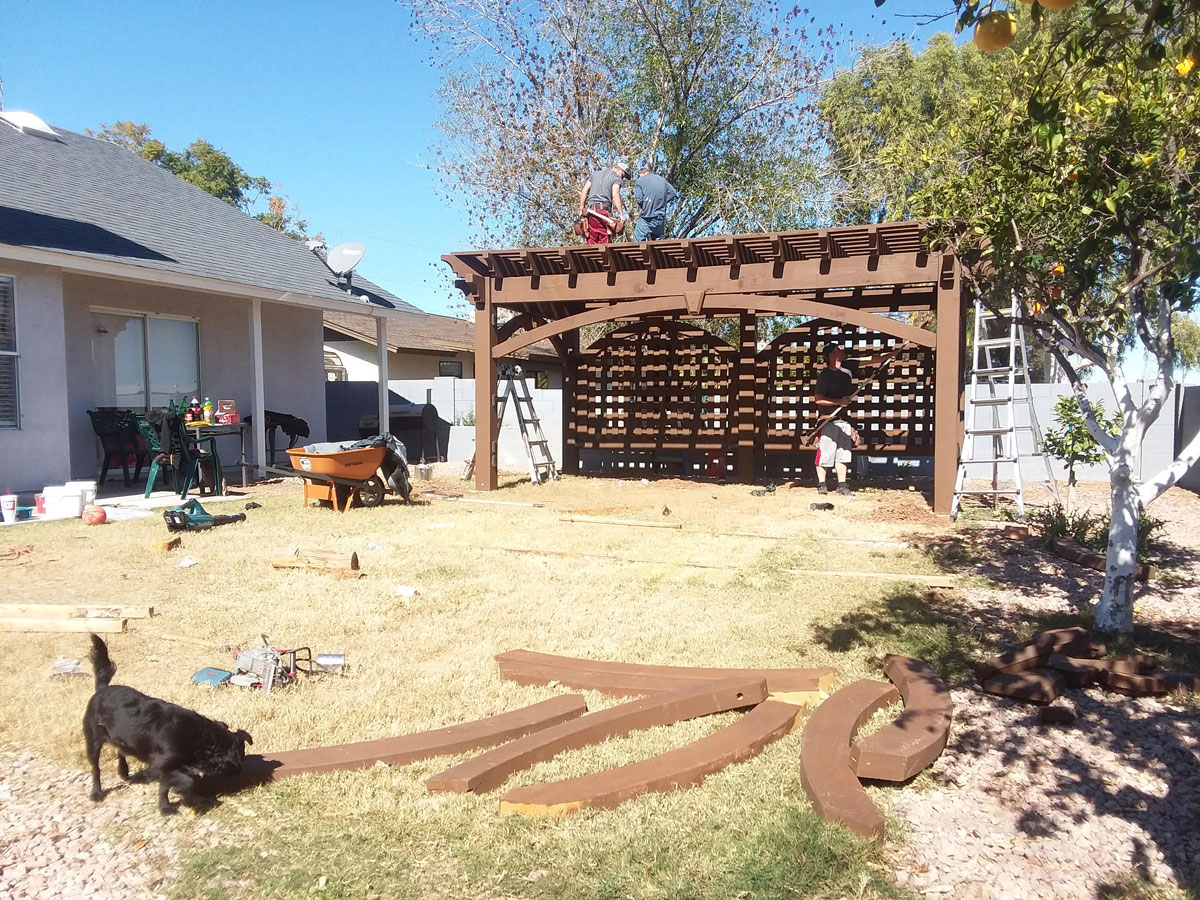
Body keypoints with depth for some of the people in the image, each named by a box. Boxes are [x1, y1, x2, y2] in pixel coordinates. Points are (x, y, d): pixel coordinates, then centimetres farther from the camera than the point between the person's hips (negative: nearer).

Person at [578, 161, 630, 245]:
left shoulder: (595, 173, 23)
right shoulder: (616, 178, 4)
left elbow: (584, 191, 16)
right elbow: (615, 195, -13)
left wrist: (581, 208, 16)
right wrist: (621, 214, -18)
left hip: (590, 210, 5)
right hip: (604, 210, -5)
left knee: (591, 242, 4)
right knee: (604, 243, -3)